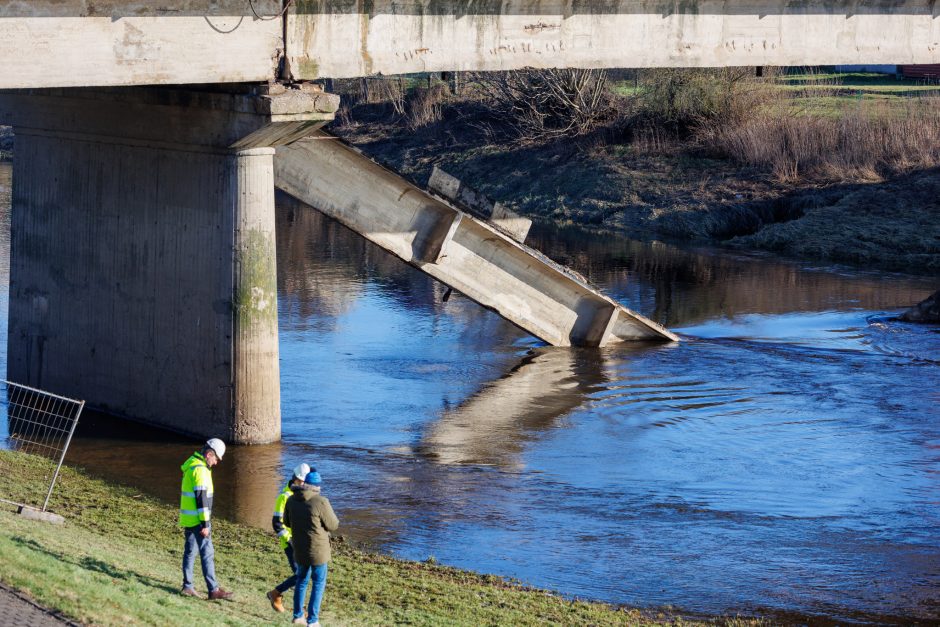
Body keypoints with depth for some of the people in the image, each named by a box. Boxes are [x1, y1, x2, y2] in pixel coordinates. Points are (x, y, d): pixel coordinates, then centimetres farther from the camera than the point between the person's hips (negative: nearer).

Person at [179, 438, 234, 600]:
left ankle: (187, 586, 18)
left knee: (190, 551, 14)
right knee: (207, 553, -7)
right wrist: (205, 523, -21)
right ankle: (213, 590, -7)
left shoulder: (191, 465, 14)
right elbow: (202, 498, -21)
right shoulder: (200, 470, -18)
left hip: (187, 519, 10)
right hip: (197, 520, -10)